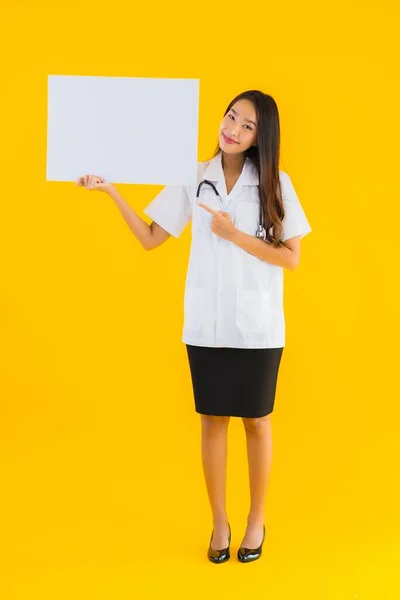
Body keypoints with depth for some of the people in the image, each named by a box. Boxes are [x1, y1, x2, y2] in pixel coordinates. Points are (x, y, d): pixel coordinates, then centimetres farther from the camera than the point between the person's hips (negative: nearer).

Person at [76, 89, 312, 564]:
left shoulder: (275, 183, -3)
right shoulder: (194, 179, 2)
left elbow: (291, 257, -6)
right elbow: (149, 238, 1)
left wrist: (234, 234, -15)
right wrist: (112, 191, -9)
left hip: (258, 327, -1)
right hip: (205, 325, 2)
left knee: (256, 420, 10)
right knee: (212, 420, 9)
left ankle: (257, 519, 28)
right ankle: (219, 522, 25)